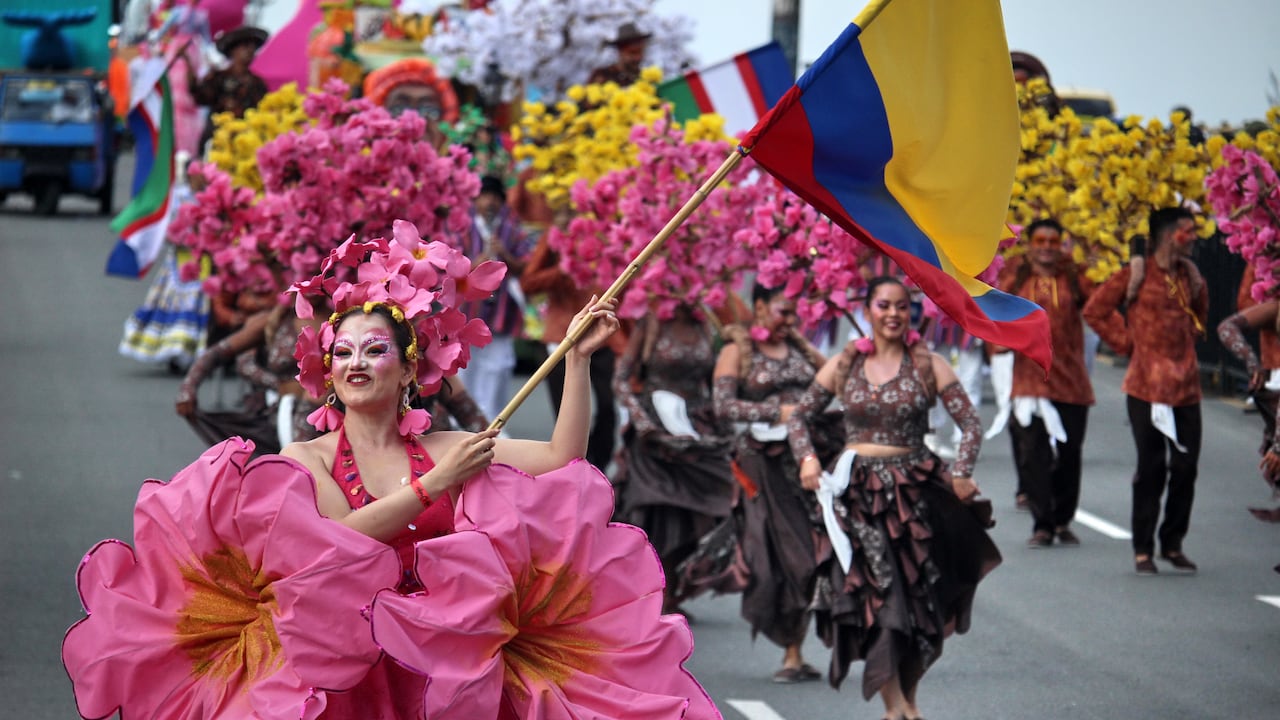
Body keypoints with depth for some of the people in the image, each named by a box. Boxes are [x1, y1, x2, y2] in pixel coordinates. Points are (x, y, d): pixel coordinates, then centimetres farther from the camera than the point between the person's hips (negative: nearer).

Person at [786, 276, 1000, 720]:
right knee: (872, 596, -8)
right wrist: (807, 458, -6)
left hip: (913, 493, 0)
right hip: (857, 494, 0)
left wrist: (960, 473, -14)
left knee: (917, 600, 3)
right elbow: (799, 416, 12)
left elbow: (971, 424, 0)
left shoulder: (929, 367, 1)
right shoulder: (843, 367, 5)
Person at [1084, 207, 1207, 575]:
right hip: (1147, 384, -5)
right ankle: (1143, 550, 6)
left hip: (1186, 385, 5)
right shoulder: (1138, 273, -5)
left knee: (1186, 467, 3)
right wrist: (1127, 341, 0)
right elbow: (1095, 310, -2)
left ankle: (1173, 544, 16)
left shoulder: (1188, 275, 12)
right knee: (1152, 468, -2)